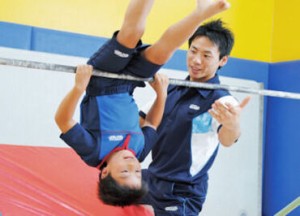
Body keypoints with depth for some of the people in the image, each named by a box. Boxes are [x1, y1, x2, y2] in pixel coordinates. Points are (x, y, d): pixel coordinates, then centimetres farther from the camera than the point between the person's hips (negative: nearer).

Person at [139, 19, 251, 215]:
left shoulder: (221, 100, -17)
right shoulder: (171, 90, 5)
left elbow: (226, 139, -38)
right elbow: (141, 121, 15)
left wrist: (233, 125, -61)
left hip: (181, 193, -7)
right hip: (151, 179, 7)